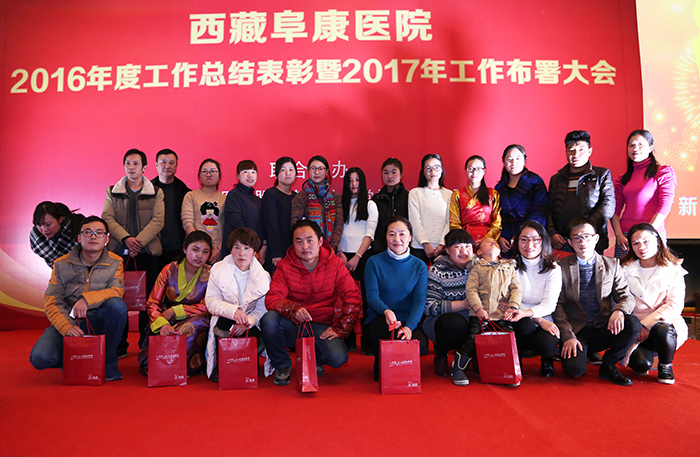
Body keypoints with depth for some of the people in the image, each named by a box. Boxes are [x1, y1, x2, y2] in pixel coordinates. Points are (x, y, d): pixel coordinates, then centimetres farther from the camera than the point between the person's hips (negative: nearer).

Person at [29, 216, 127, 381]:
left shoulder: (115, 263, -1)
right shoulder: (61, 264, 0)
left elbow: (117, 290, -15)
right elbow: (51, 301, -4)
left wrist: (87, 298, -33)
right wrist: (66, 327, -21)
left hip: (97, 321, 0)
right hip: (66, 320, 1)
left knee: (117, 305, -33)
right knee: (40, 358, -25)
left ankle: (108, 362, -12)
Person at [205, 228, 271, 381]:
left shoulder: (263, 276, -3)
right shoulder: (219, 270, -4)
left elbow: (262, 309, -5)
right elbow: (211, 302, -11)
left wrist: (246, 323, -26)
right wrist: (234, 311, -30)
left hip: (250, 325, 1)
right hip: (225, 321, 0)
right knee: (224, 322, -33)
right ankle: (220, 366, -8)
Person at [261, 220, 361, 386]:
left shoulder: (335, 263, 0)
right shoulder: (285, 266, -1)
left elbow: (353, 297, -4)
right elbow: (272, 299, -11)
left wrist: (340, 329, -12)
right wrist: (294, 309, -32)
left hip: (323, 327, 0)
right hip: (293, 326, 1)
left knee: (338, 358, -29)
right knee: (269, 319, -30)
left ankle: (314, 360, 10)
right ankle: (282, 366, -1)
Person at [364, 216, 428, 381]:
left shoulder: (419, 266, 7)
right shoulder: (374, 262, 2)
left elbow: (419, 301, -4)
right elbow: (372, 296, -6)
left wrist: (409, 326, -24)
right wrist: (386, 311, -30)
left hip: (409, 321, 2)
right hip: (379, 319, -2)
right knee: (385, 329, -36)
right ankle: (381, 369, -3)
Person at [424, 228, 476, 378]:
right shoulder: (436, 271, -4)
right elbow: (430, 307, -13)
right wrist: (463, 304, -21)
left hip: (472, 320, 3)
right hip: (440, 321, -3)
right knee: (456, 323, -35)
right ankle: (440, 355, -2)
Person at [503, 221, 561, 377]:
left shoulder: (553, 269, 0)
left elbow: (549, 305, -10)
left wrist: (525, 313, -32)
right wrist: (539, 320, -18)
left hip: (544, 319, 1)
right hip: (519, 322, 0)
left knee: (545, 344, -31)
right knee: (525, 325, -35)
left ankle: (547, 359, 8)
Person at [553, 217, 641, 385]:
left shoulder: (612, 265, 8)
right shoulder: (561, 267, 1)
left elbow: (627, 297, 4)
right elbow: (558, 305, -2)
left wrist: (619, 310, -22)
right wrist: (568, 336, -14)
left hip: (604, 329, 3)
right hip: (576, 330, -2)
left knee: (633, 324, -28)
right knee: (575, 369, -27)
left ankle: (608, 366, -5)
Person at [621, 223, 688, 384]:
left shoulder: (673, 270, 4)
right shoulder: (626, 270, 7)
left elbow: (675, 306, -6)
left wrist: (647, 324, -17)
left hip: (665, 324, 0)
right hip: (636, 328, 1)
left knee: (662, 331, -37)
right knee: (640, 364, -25)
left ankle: (665, 365, -2)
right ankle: (648, 353, 14)